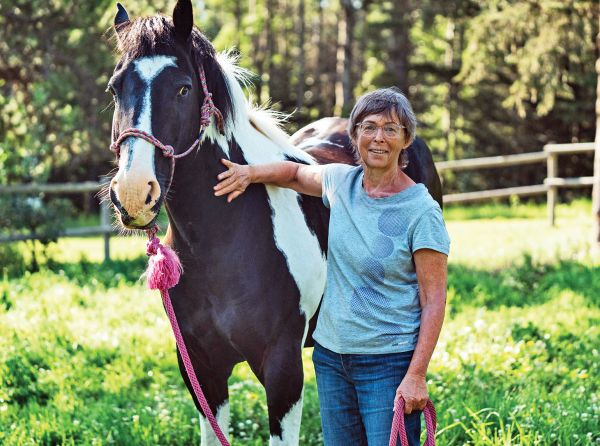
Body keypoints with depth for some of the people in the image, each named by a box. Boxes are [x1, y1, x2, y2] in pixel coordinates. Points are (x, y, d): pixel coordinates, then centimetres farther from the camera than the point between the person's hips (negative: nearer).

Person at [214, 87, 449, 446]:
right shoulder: (340, 182, 3)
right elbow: (295, 173, 25)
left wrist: (416, 376, -18)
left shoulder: (421, 211, -13)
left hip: (388, 363, -6)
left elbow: (434, 300, -13)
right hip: (331, 356, 6)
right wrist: (251, 173, 5)